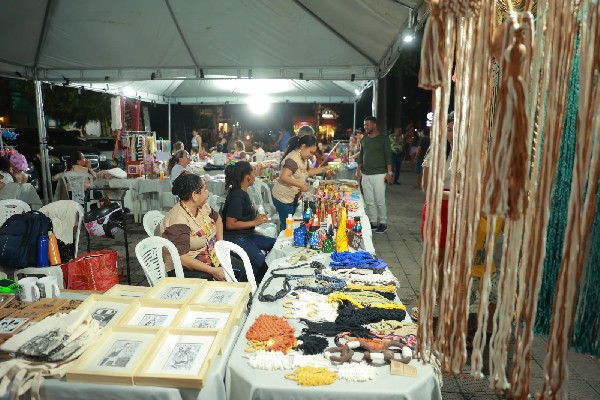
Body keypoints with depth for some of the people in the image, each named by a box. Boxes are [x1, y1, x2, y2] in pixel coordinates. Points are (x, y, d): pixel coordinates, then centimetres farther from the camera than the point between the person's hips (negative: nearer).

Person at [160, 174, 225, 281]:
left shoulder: (203, 206, 2)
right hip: (186, 269, -8)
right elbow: (182, 258, -27)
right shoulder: (178, 221, -22)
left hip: (213, 258, 8)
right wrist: (213, 271, -27)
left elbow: (217, 218, 25)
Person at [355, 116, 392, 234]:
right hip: (365, 175, 5)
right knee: (369, 201, 8)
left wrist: (389, 172, -12)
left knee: (380, 201, -4)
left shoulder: (383, 138, -4)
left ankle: (383, 223, 9)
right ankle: (373, 222, 18)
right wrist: (358, 170, 11)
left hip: (379, 174, -5)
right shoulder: (364, 139, 11)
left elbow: (388, 156, -6)